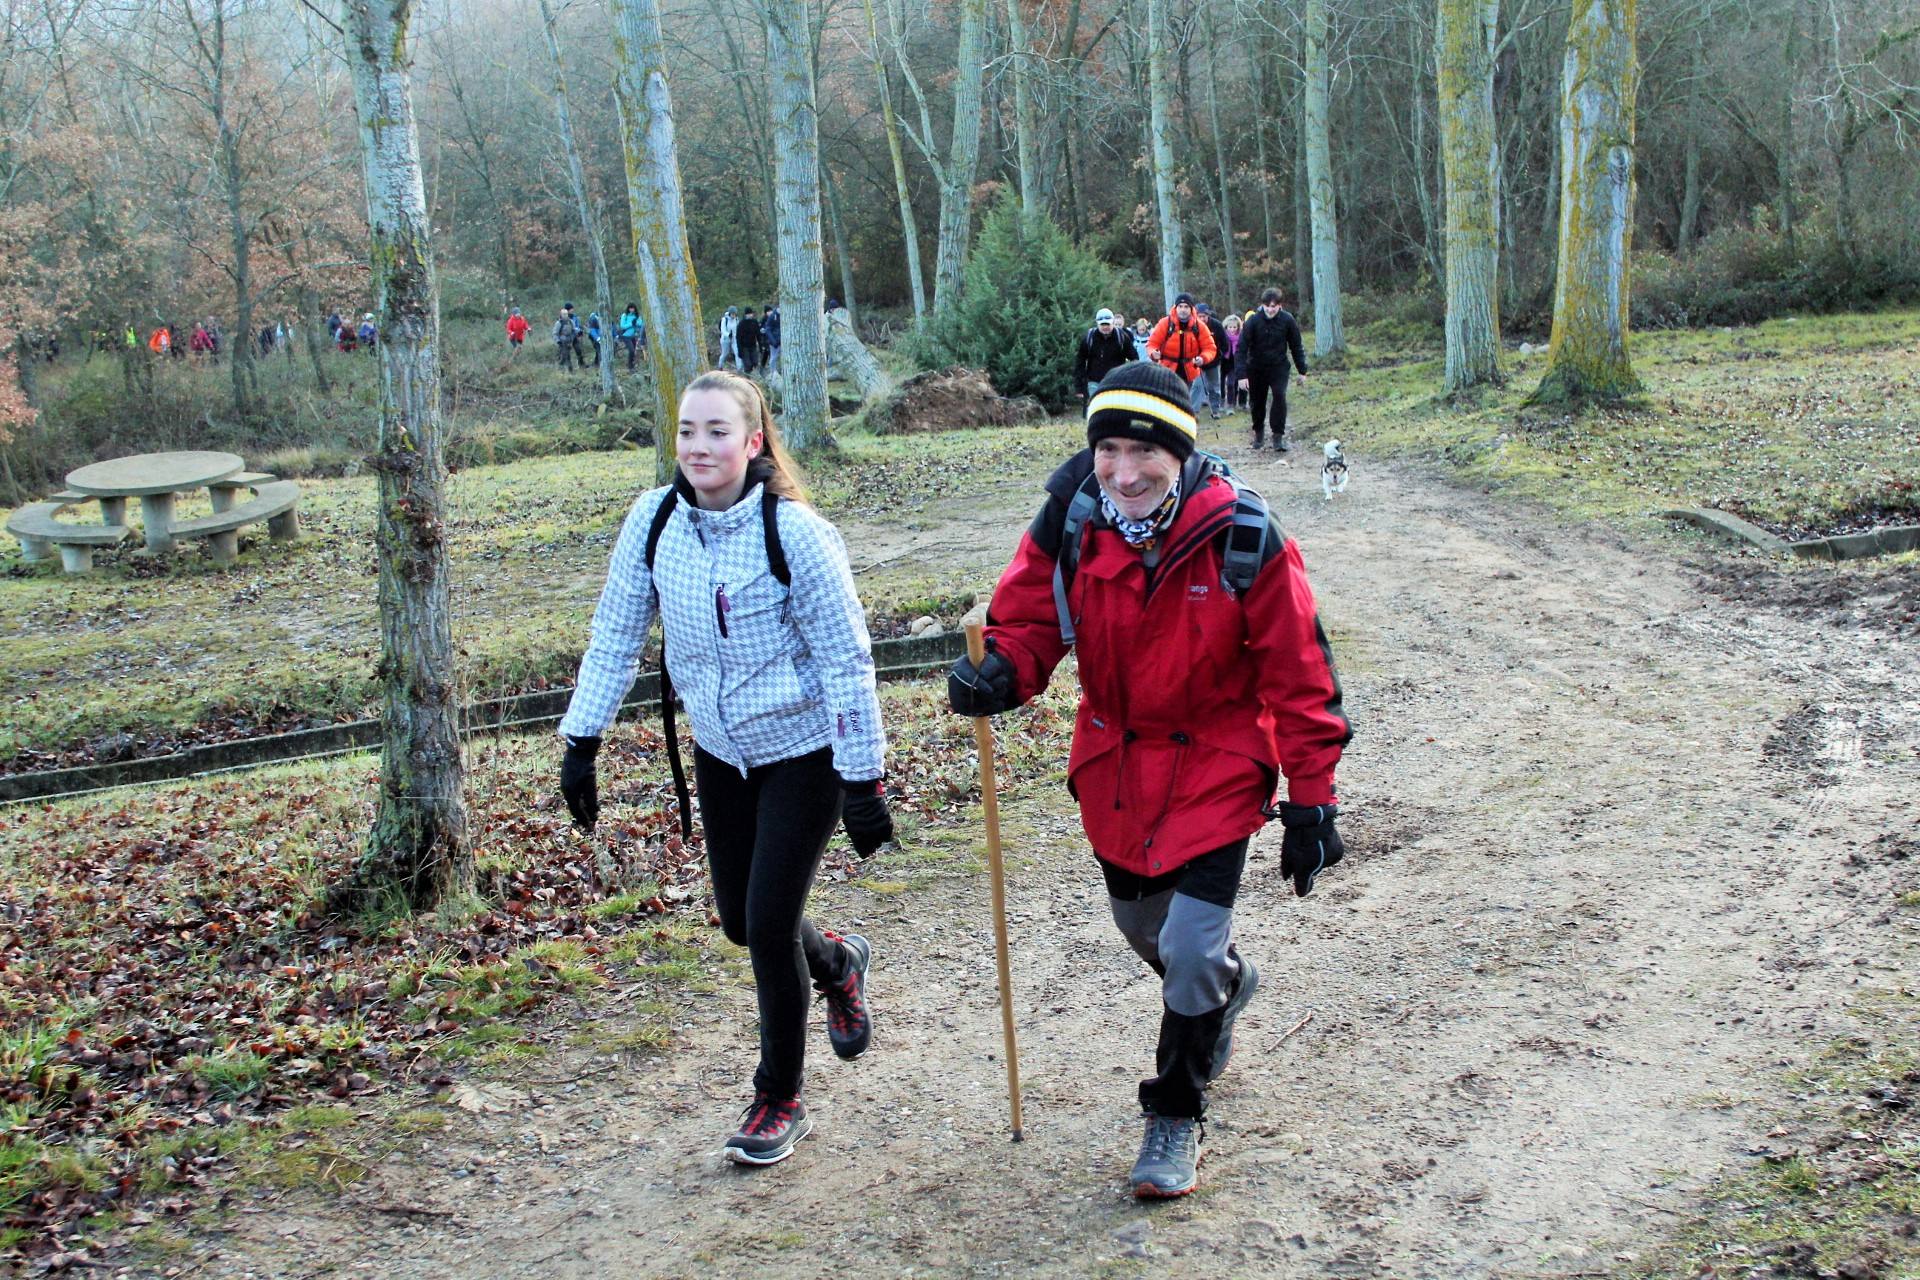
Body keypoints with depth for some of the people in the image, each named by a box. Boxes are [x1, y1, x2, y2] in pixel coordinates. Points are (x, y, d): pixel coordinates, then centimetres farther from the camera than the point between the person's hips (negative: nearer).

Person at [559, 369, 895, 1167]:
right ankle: (837, 964, 47)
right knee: (739, 921, 12)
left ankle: (780, 1100, 18)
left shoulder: (794, 533, -22)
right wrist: (581, 742, 1)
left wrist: (863, 786, -17)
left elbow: (847, 662, -18)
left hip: (804, 753, -5)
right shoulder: (654, 520, -8)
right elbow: (616, 634, 3)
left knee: (769, 925, -6)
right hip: (720, 752, 5)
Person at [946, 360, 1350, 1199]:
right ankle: (1227, 985, 57)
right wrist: (999, 673, -28)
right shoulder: (1068, 524, -15)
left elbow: (1299, 677, -14)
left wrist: (1311, 798, -12)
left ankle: (1176, 1114, 17)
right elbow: (1028, 618, -4)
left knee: (1192, 954, -8)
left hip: (1215, 768, -4)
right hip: (1114, 760, 4)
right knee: (1140, 925, 22)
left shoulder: (1242, 542, -22)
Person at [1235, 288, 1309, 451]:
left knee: (1279, 396, -18)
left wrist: (1302, 370, 3)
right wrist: (1242, 374, -22)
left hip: (1279, 367, 0)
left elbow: (1296, 346, 0)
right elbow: (1242, 348, -16)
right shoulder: (1253, 321, -17)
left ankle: (1278, 435, -11)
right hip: (1256, 368, 0)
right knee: (1257, 401, 9)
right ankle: (1258, 431, 34)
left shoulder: (1287, 320, -12)